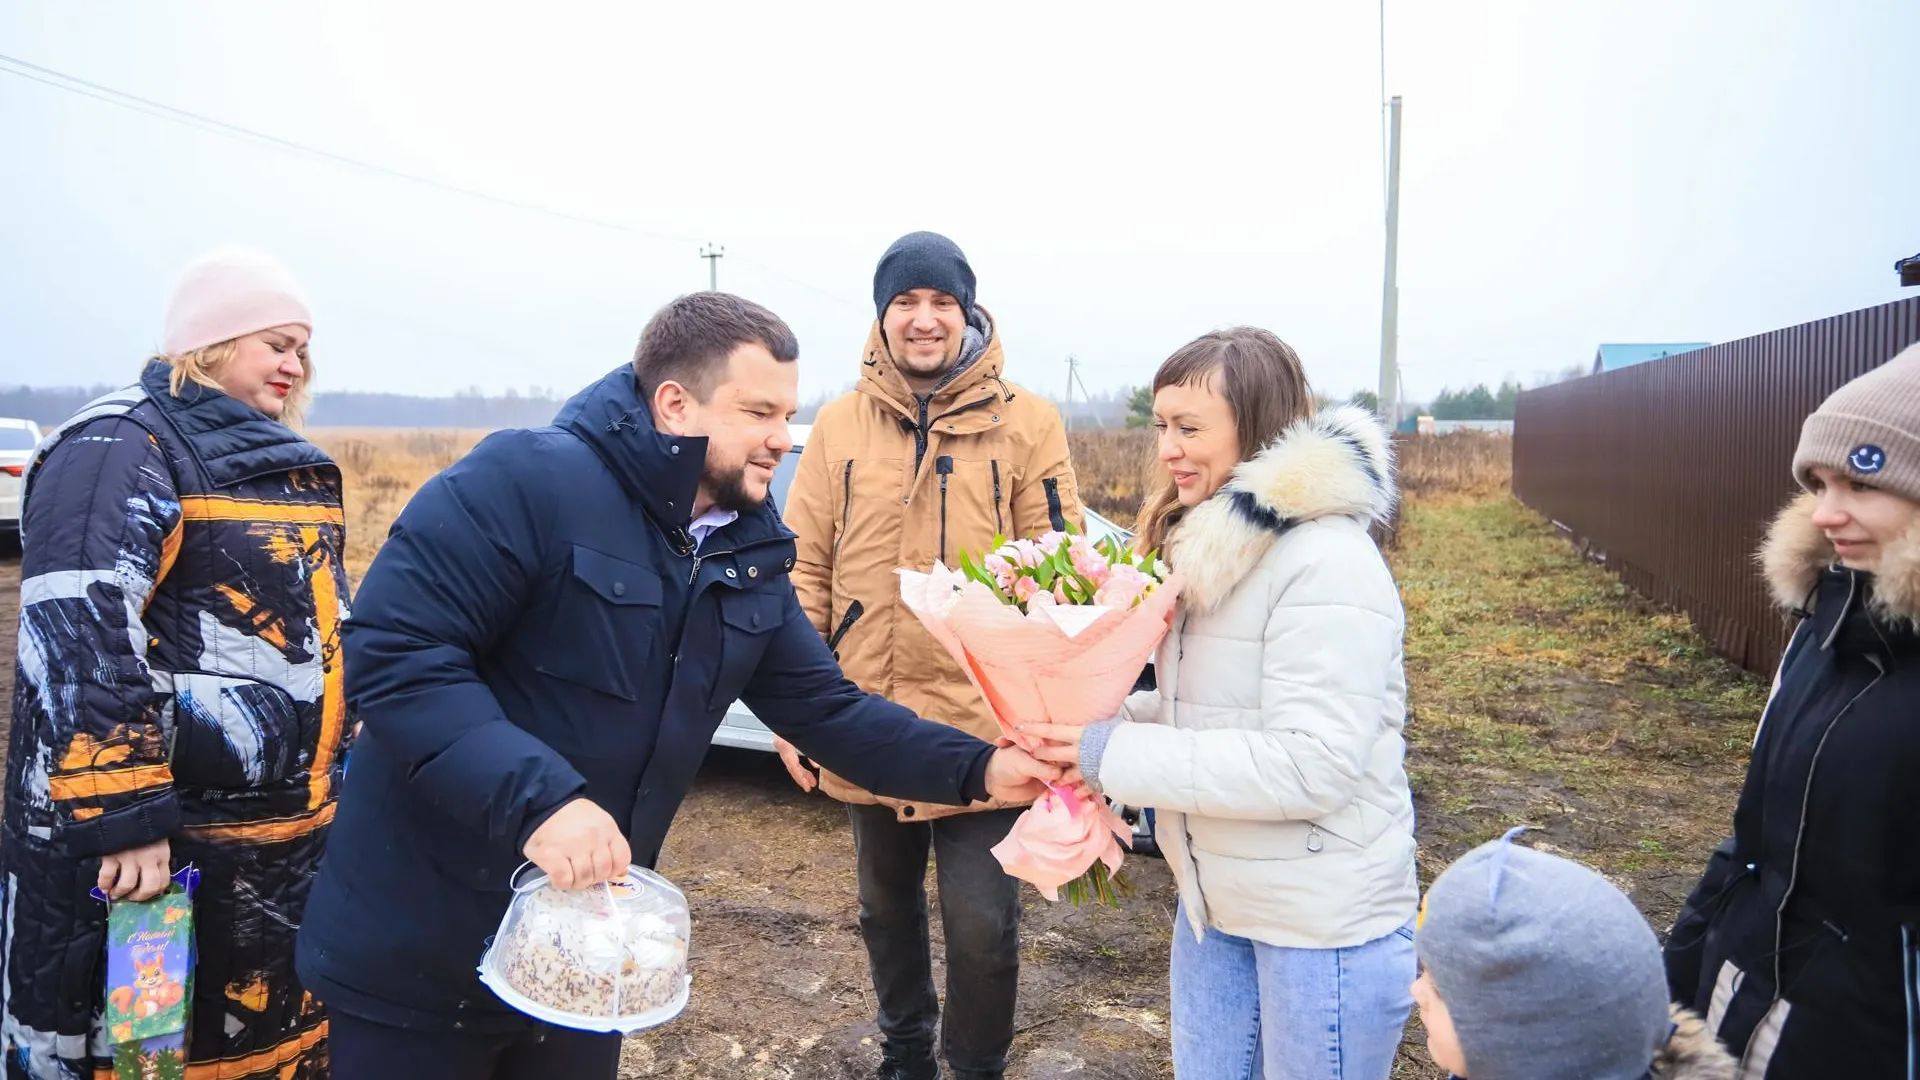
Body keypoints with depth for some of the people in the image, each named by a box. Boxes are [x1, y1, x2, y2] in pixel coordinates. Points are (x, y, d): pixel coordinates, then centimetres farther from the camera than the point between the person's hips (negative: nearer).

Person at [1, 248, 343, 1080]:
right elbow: (79, 640, -24)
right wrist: (120, 817, -28)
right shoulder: (125, 445, -13)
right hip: (148, 845, -8)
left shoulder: (279, 460, 15)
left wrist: (350, 754, 22)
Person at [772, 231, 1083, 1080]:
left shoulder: (1025, 423, -3)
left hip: (983, 728, -3)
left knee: (982, 929, 3)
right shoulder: (838, 427, 4)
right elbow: (803, 571, 4)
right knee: (887, 909, 21)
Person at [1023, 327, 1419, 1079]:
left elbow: (1311, 764, -28)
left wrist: (1114, 757, -26)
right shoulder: (1206, 547, 6)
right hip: (1216, 900, 8)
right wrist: (1096, 722, -4)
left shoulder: (1326, 564, -22)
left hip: (1323, 921, -8)